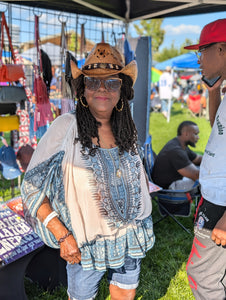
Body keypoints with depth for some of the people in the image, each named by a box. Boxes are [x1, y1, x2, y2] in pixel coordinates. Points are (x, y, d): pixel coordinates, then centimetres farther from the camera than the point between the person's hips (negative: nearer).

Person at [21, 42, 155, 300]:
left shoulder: (126, 130, -2)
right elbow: (31, 186, -15)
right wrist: (62, 235, -17)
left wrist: (143, 226, 10)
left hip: (131, 237, 5)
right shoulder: (66, 127, -18)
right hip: (87, 242, -4)